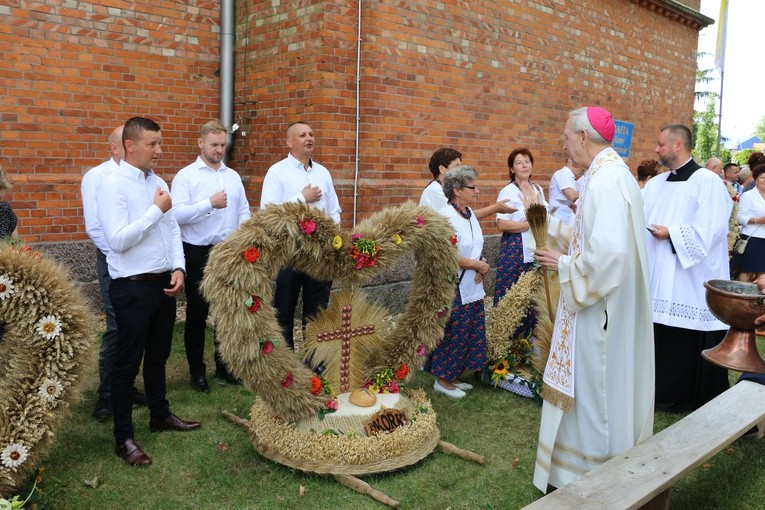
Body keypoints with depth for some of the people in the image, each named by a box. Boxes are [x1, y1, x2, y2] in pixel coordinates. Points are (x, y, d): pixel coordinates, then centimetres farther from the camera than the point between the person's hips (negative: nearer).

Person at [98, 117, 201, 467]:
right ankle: (124, 438, 16)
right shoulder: (113, 184, -13)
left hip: (164, 283, 7)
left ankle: (160, 414, 38)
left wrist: (178, 268, -2)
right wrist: (156, 210, -18)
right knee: (127, 363, 4)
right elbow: (117, 240, -22)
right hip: (133, 288, -7)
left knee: (158, 356, 21)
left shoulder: (158, 183, 9)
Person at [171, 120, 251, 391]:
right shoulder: (186, 176, -5)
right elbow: (177, 214, -16)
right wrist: (209, 204, -23)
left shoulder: (233, 176, 12)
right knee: (197, 313, 5)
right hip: (198, 254, -5)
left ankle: (224, 364, 27)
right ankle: (197, 370, 18)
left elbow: (244, 212, 13)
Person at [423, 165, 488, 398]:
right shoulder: (445, 217, -18)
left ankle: (453, 376, 28)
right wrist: (479, 265, -13)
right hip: (453, 289, -9)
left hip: (472, 288, 9)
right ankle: (442, 379, 17)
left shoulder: (469, 213, 10)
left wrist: (481, 264, -2)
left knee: (470, 333, 14)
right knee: (452, 335, 1)